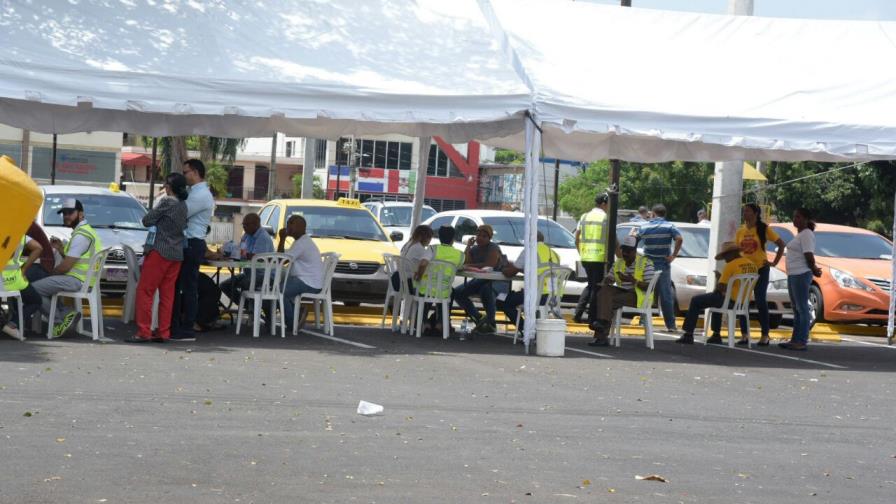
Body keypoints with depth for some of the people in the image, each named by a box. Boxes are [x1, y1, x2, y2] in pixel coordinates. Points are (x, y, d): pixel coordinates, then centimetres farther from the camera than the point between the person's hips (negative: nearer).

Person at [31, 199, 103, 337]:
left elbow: (66, 266, -19)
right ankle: (67, 314, 4)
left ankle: (59, 320, -4)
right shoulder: (84, 230, 18)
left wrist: (51, 273, -1)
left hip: (76, 280, -11)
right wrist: (60, 248, 8)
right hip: (80, 279, 11)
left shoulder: (81, 235, -17)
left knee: (32, 289, -13)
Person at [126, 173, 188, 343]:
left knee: (145, 291, -4)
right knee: (167, 293, 9)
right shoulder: (183, 205, 10)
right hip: (176, 254, 8)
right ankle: (164, 332, 8)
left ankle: (144, 331, -9)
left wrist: (154, 213, 11)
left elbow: (147, 220, -8)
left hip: (159, 251, -8)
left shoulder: (166, 202, -12)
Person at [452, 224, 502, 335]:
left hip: (493, 281, -8)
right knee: (457, 292, -7)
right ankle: (479, 320, -7)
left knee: (486, 288, -41)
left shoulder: (493, 248, -9)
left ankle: (490, 324, -33)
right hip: (478, 280, 8)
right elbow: (465, 263, -5)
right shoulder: (474, 249, 10)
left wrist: (471, 266, -24)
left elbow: (490, 265, -26)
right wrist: (468, 246, -9)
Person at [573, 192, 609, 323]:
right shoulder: (606, 218, -6)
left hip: (585, 257, 6)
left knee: (590, 285, 19)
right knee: (597, 287, 2)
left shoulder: (584, 217, 11)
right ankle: (592, 317, 2)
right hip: (600, 258, -6)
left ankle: (578, 313, 9)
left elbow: (577, 238, 12)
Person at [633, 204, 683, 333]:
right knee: (666, 295, 0)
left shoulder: (644, 227, 3)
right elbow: (679, 239, -18)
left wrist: (633, 231, 29)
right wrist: (674, 255, -11)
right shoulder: (669, 226, -3)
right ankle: (671, 325, -2)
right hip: (663, 265, -2)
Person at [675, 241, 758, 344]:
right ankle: (716, 335, 37)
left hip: (730, 301, -8)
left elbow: (720, 288, -14)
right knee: (717, 300, 38)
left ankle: (688, 335, 6)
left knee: (695, 301, 8)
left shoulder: (731, 265, -15)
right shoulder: (751, 265, 8)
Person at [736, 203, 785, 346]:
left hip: (760, 269, -4)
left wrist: (774, 263, -7)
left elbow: (781, 244, -4)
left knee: (760, 301, -4)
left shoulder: (764, 229, -5)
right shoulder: (741, 230, 7)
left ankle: (765, 335, 3)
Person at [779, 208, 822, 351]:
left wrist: (813, 269, -5)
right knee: (796, 309, 13)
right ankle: (795, 340, 18)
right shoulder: (799, 234, 18)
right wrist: (814, 269, 12)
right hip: (793, 275, 10)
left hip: (801, 275, -10)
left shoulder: (807, 234, -12)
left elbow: (809, 256, -18)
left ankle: (802, 341, -10)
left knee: (802, 308, -9)